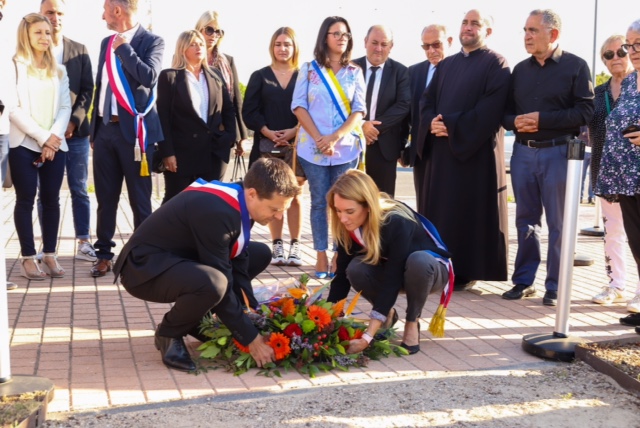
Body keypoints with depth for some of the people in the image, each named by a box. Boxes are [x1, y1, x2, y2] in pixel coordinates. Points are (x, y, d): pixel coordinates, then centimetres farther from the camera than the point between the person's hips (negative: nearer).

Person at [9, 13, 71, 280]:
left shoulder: (58, 70, 15)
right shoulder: (14, 66, 2)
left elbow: (65, 107, 8)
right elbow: (14, 108, -7)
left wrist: (54, 137, -7)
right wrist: (42, 137, -12)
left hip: (55, 145, 4)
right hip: (24, 144, -4)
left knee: (51, 200, 3)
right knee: (26, 200, -2)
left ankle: (50, 255, 9)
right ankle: (28, 258, 1)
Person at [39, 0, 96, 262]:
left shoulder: (79, 51, 9)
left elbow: (87, 90, 5)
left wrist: (74, 122, -9)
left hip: (75, 131, 2)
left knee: (79, 190, 4)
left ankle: (84, 244, 10)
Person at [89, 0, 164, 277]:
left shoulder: (151, 41, -3)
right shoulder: (107, 43, 16)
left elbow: (149, 77, -20)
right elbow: (100, 85, 19)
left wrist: (123, 47, -11)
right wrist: (94, 129, 15)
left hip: (132, 130, -6)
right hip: (105, 129, 6)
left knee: (139, 199, 1)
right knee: (105, 197, 9)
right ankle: (104, 254, 17)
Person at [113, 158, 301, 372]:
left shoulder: (240, 203, -3)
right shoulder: (216, 211, -31)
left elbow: (237, 267, 1)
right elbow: (220, 283, -28)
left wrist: (252, 318, -5)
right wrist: (250, 338, -22)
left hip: (181, 257, 9)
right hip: (145, 266, -9)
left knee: (260, 254, 10)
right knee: (212, 283, -39)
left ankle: (197, 320, 12)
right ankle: (169, 333, -7)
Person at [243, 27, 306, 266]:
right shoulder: (260, 77, 9)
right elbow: (249, 112, 3)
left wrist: (293, 131, -13)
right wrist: (269, 133, -10)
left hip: (296, 145, -1)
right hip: (267, 145, 1)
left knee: (293, 196, 0)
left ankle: (294, 245, 6)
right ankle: (277, 245, 9)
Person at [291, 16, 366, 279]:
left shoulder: (354, 72, 8)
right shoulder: (308, 69, 6)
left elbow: (359, 110, 1)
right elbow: (298, 106, -1)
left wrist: (335, 137, -13)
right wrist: (318, 138, -12)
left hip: (346, 147, 1)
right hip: (313, 147, -1)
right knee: (319, 201, 2)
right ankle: (321, 257, 6)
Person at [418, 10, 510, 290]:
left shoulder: (495, 64, -2)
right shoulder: (446, 64, 19)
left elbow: (490, 108, -15)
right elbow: (427, 99, 12)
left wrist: (451, 124, -18)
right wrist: (432, 122, -9)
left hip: (475, 149, -6)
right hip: (441, 148, 6)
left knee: (470, 209, -2)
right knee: (439, 209, 6)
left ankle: (466, 271, 5)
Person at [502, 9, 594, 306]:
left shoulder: (575, 66, -1)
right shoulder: (520, 70, 13)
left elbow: (585, 111, -10)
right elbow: (506, 111, 15)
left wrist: (542, 119, -17)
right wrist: (515, 122, -9)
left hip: (558, 152, -4)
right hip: (523, 152, 5)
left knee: (558, 223, 2)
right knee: (525, 220, 9)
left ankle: (555, 286, 9)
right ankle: (524, 280, 18)